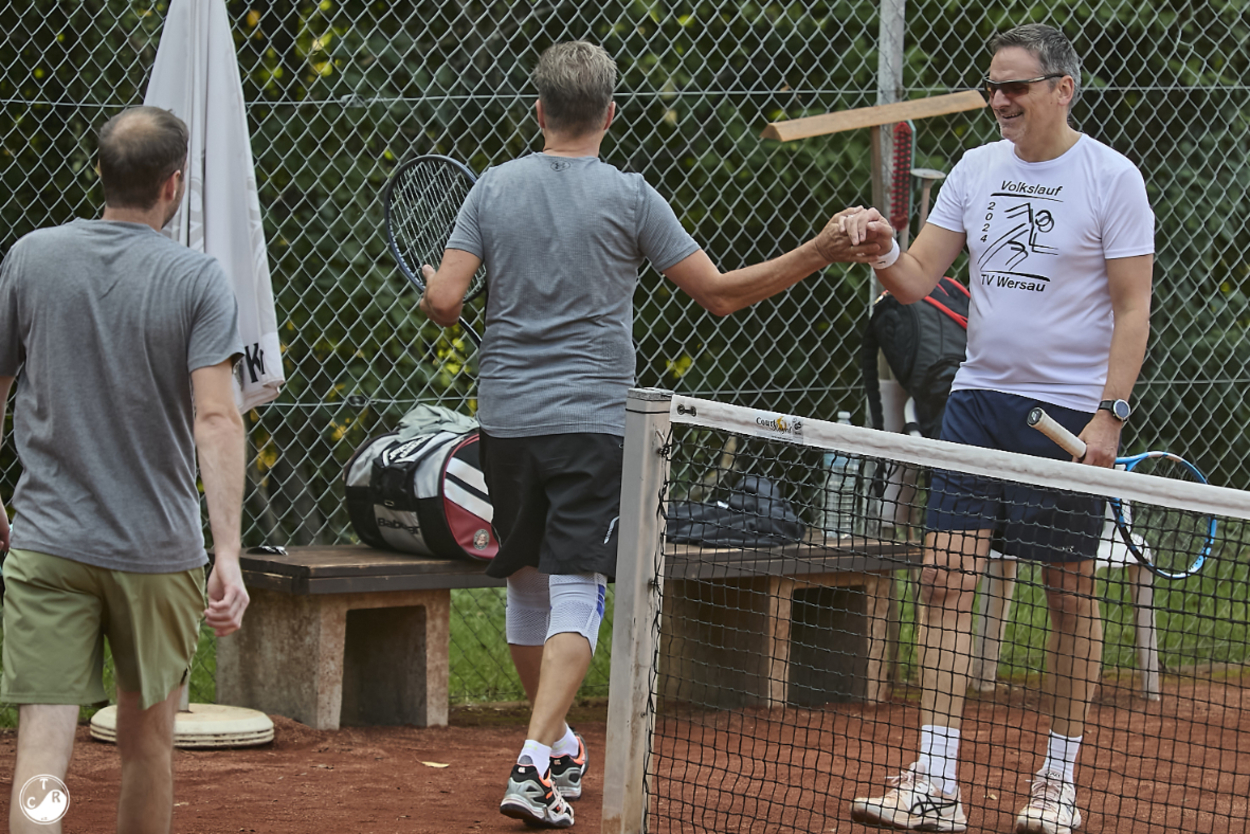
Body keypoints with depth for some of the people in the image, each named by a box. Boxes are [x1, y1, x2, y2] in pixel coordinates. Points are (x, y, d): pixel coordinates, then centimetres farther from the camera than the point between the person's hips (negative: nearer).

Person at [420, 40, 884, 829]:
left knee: (528, 584, 17)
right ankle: (536, 764, -20)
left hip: (507, 417, 4)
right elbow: (720, 291, -3)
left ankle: (557, 744, 31)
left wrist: (434, 289, 20)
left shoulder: (494, 189, 3)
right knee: (576, 593, -6)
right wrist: (820, 253, 2)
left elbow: (443, 300, -3)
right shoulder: (629, 196, -5)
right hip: (592, 423, -3)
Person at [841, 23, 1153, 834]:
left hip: (1071, 411, -4)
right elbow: (918, 279, 9)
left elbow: (1133, 308, -7)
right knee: (945, 580, -5)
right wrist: (880, 249, -13)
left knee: (1072, 595, 4)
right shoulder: (977, 169, 9)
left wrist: (1111, 412, -15)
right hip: (979, 400, 5)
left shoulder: (1111, 177, -6)